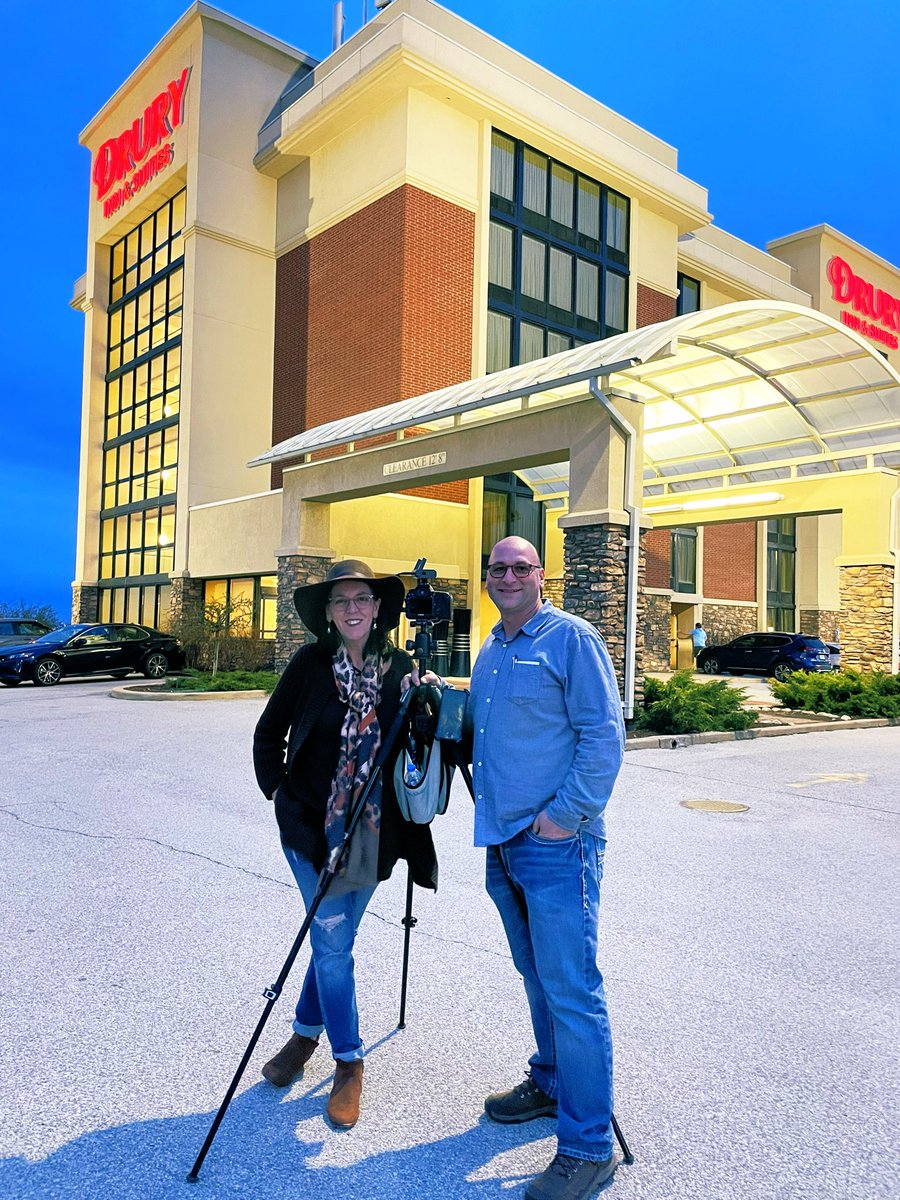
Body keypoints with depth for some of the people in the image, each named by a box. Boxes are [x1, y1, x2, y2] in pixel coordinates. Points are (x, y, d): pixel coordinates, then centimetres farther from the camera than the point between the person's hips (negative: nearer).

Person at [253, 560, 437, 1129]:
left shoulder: (399, 666, -3)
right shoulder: (310, 663, -8)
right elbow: (269, 733, 3)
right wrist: (279, 790, -2)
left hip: (373, 828, 2)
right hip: (314, 825, -2)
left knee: (334, 938, 14)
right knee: (333, 942, 2)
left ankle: (306, 1033, 38)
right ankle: (349, 1063, 22)